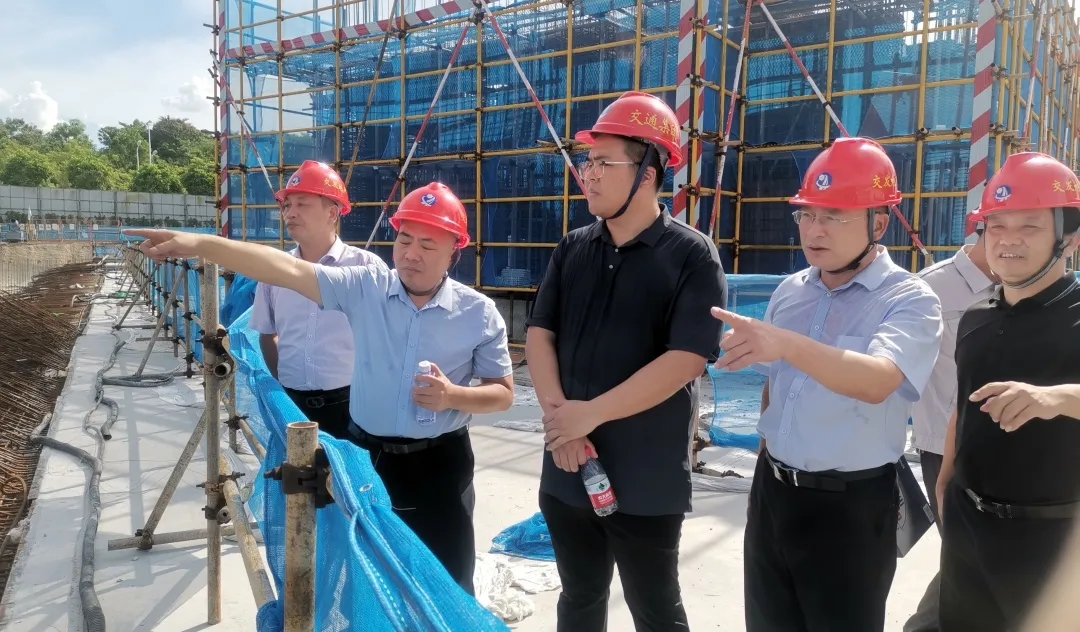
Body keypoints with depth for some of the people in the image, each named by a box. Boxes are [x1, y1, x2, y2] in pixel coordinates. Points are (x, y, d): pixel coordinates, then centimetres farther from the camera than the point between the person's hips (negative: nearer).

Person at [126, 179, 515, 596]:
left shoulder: (480, 314, -7)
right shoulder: (365, 288, -6)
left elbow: (504, 393, 0)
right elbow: (288, 270, -16)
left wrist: (454, 396, -19)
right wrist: (199, 244, -24)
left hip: (440, 465, -1)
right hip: (367, 457, 2)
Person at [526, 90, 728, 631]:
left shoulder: (691, 255, -10)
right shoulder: (573, 249, 6)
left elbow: (686, 360, -18)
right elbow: (539, 333, 3)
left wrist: (590, 413, -19)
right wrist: (557, 414, -13)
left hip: (645, 480, -5)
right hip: (567, 468, 5)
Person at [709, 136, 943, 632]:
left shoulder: (910, 300, -13)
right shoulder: (789, 291, 4)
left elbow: (877, 382, -33)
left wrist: (787, 344, -47)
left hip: (851, 507, -5)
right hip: (772, 493, 6)